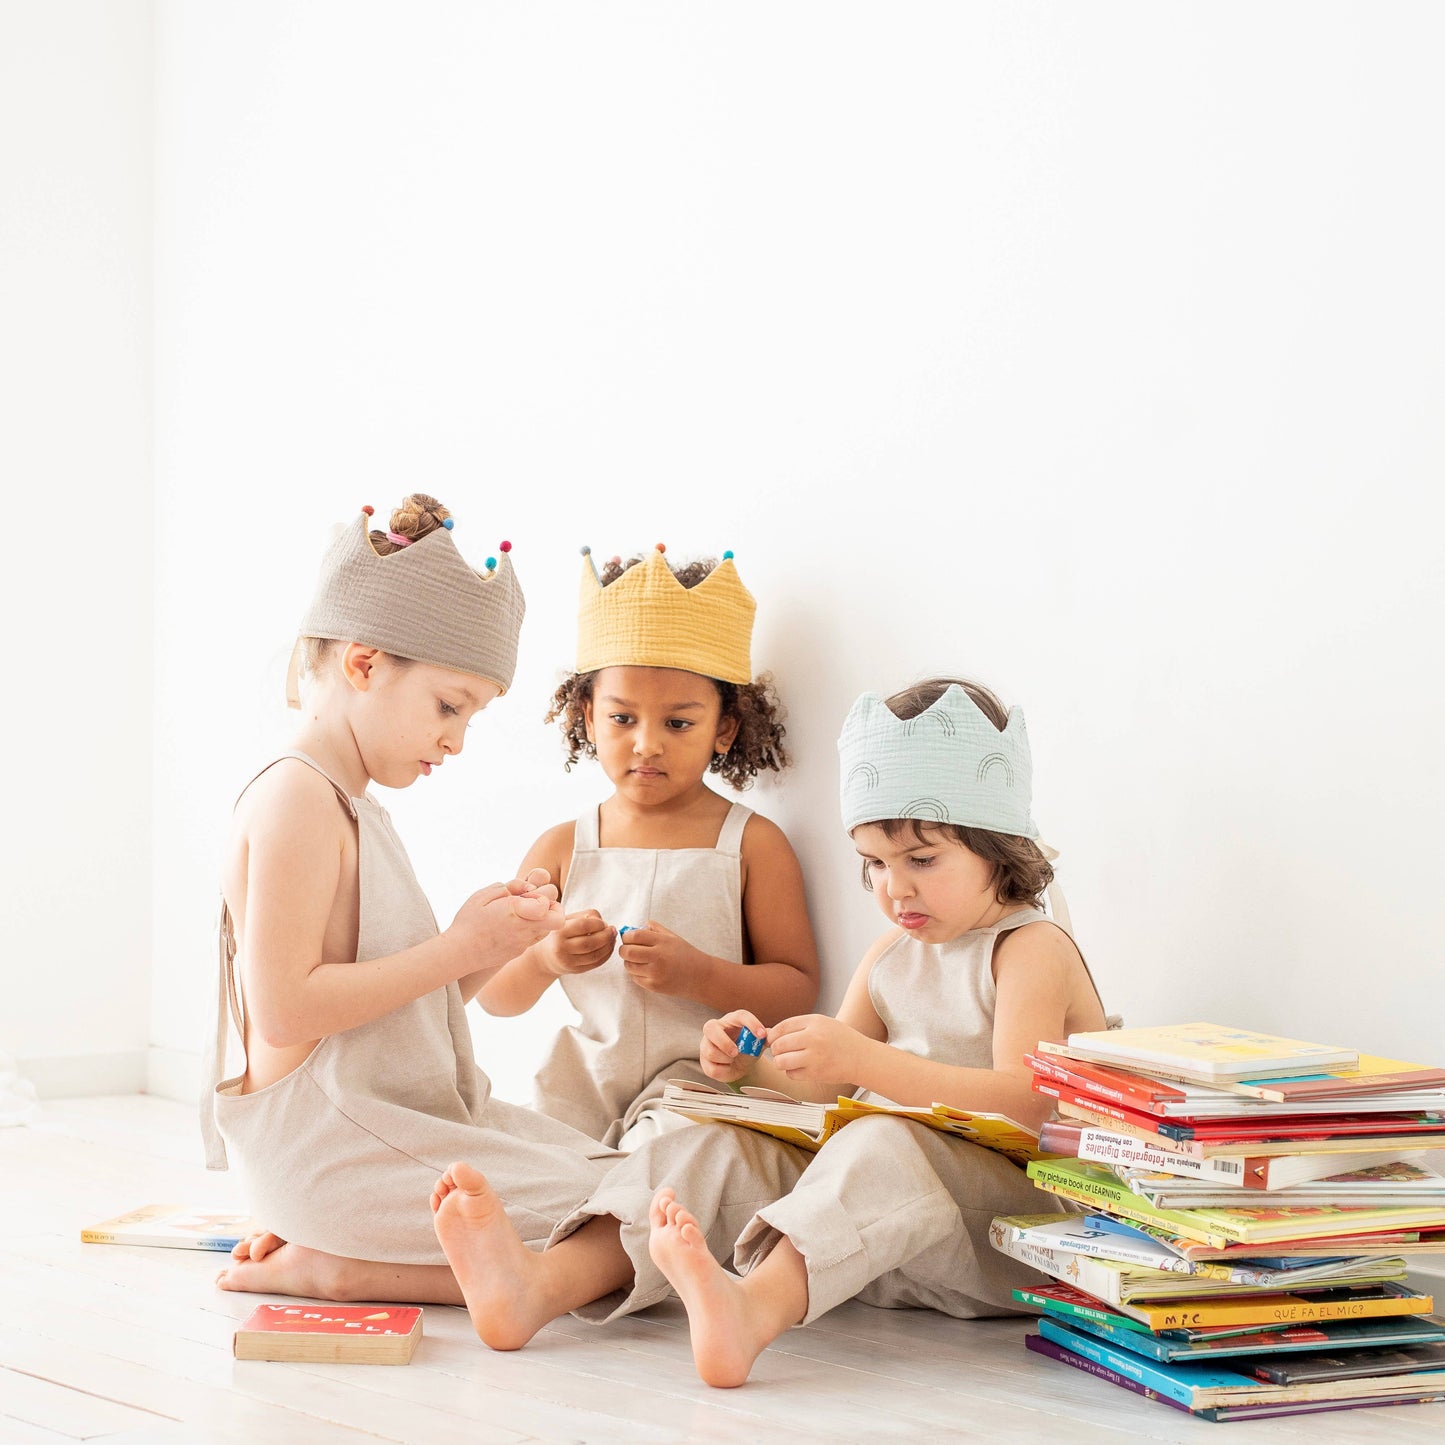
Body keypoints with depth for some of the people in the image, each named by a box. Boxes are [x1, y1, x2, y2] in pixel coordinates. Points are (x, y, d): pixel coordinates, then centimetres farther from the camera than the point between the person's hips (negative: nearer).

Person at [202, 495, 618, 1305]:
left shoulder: (356, 808, 19)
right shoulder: (295, 798, -12)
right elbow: (284, 1008, -21)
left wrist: (483, 941, 1)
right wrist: (460, 949, -16)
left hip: (411, 1128, 10)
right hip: (330, 1143, -10)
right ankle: (332, 1267, -8)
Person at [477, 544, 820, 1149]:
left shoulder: (752, 844, 1)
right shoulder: (563, 848, 7)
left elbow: (799, 988, -2)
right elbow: (494, 995, 9)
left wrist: (697, 975, -17)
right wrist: (543, 958, -13)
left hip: (697, 1077, -3)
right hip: (585, 1073, 3)